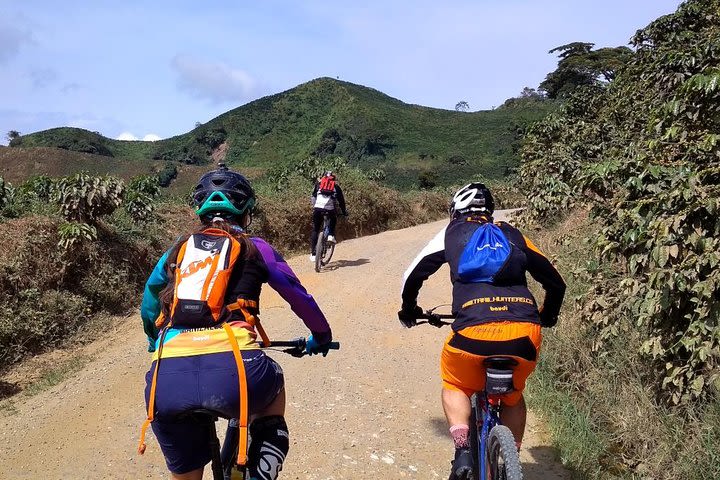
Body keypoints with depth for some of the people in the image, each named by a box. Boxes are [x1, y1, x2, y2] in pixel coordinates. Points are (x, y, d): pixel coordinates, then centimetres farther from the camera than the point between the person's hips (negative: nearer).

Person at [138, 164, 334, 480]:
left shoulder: (178, 250, 25)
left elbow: (149, 306, 39)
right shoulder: (253, 248, 18)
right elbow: (299, 296, 27)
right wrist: (321, 335, 45)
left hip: (167, 382, 3)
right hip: (232, 371, -2)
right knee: (272, 383, 33)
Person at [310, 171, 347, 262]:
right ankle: (331, 235, 12)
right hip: (329, 209, 0)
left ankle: (313, 254, 3)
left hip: (317, 209, 0)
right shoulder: (336, 186, 23)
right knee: (333, 220, 34)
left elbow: (313, 196, 27)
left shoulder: (318, 183, 24)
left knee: (315, 230, 10)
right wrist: (344, 212, 37)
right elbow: (341, 200, 25)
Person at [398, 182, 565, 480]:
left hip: (474, 330, -2)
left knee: (455, 386, 28)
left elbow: (413, 276, 21)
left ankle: (463, 453, 9)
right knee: (512, 396, 32)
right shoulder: (513, 235, 25)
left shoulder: (452, 233, 20)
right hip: (526, 335, 3)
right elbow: (556, 283, 28)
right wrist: (547, 316, 47)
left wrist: (409, 310, 40)